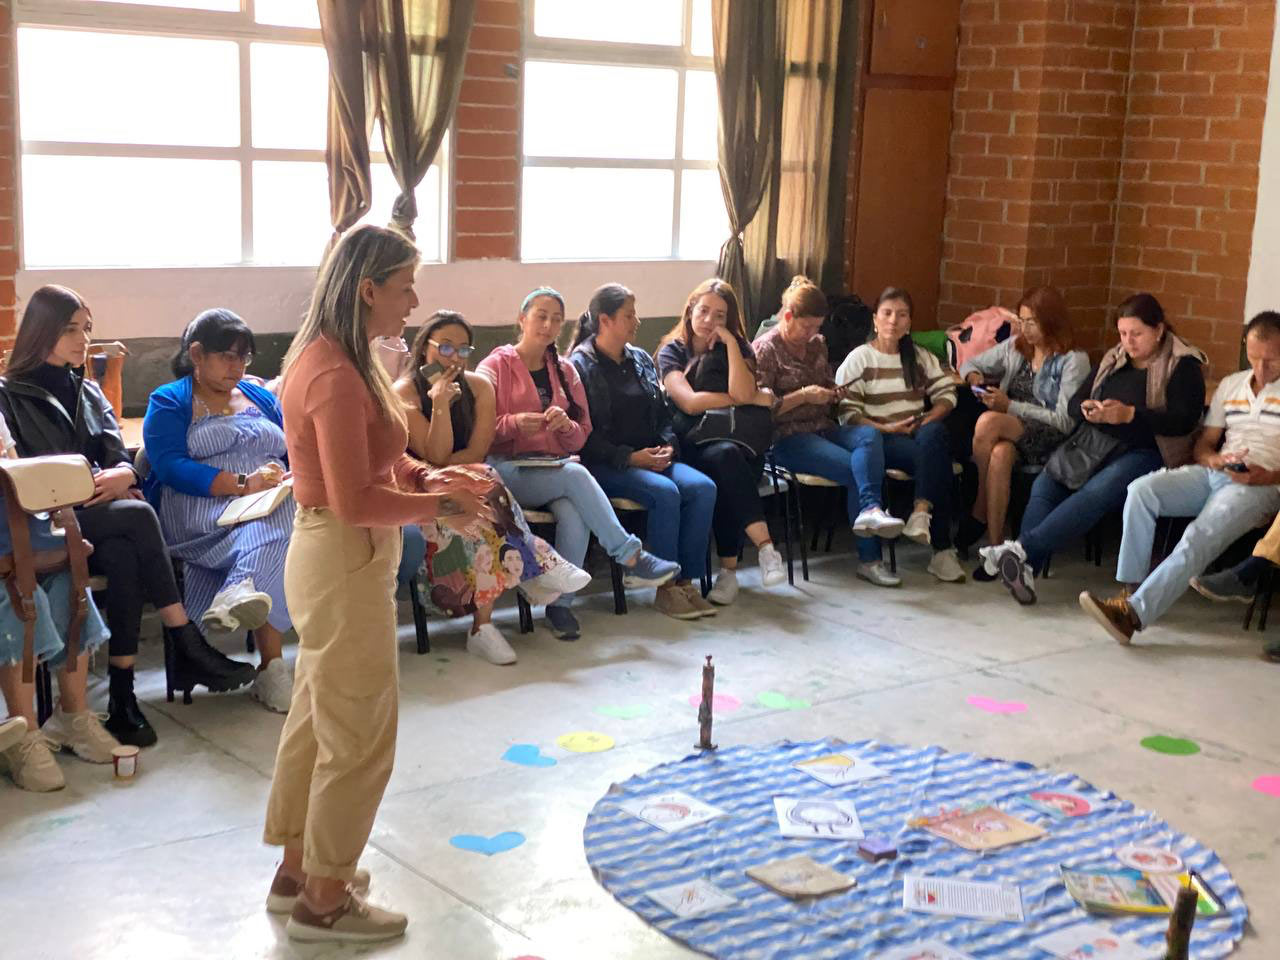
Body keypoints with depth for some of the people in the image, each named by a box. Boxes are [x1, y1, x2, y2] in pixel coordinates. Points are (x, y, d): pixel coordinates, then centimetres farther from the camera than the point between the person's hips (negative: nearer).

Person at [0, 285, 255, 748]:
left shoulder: (89, 392, 22)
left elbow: (118, 455, 11)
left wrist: (121, 475, -15)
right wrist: (87, 486, -17)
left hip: (98, 517, 5)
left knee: (121, 556, -33)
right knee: (138, 516, -32)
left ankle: (123, 697, -35)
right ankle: (189, 649, -30)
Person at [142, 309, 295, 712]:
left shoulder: (261, 398, 26)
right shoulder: (168, 402, 10)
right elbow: (171, 467, -7)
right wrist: (243, 483, -20)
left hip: (273, 502, 4)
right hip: (200, 512, -4)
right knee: (273, 532, -37)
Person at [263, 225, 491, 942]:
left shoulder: (334, 358, 8)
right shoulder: (337, 376, -24)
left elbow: (375, 460, 15)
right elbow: (354, 500, -26)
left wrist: (431, 477, 0)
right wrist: (440, 504, -15)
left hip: (332, 558, 11)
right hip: (346, 563, -11)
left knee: (316, 718, 20)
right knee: (359, 736, 2)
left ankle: (299, 870, 35)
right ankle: (325, 902, 16)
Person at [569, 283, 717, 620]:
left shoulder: (641, 359, 18)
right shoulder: (581, 365, -4)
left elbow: (663, 414, 22)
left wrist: (668, 446, 1)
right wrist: (629, 457, -17)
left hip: (650, 458, 7)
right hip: (603, 464, -6)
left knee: (703, 487, -21)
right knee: (664, 492, -32)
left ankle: (687, 581, -16)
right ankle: (666, 588, -22)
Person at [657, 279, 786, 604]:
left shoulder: (736, 348, 12)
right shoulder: (672, 352, 8)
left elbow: (742, 392, -9)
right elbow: (690, 402, -9)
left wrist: (730, 342, -9)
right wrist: (755, 398, -5)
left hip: (742, 447, 1)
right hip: (693, 449, -1)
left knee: (725, 480, -35)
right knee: (725, 455, -36)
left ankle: (729, 569, -34)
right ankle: (765, 546, -42)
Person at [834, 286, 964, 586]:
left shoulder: (920, 357, 19)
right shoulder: (859, 358, 4)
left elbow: (947, 393, 9)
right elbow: (848, 413, -7)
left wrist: (929, 419, -11)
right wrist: (887, 429, -17)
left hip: (918, 438, 4)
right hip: (878, 438, -3)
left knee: (935, 434, -33)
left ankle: (921, 513, -41)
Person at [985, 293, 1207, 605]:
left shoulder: (1184, 365, 3)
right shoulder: (1113, 360, 22)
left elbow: (1184, 420, -10)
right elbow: (1074, 403, 20)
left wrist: (1130, 414, -18)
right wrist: (1087, 410, -5)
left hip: (1143, 451, -6)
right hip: (1094, 442, 6)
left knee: (1096, 492, -35)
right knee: (1044, 485, -21)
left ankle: (1023, 549, -47)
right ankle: (1025, 567, -36)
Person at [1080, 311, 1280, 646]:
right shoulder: (1230, 385, 22)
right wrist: (1217, 460, -4)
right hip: (1212, 474, 6)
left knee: (1201, 536, -32)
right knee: (1141, 489, -22)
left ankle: (1135, 612, -42)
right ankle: (1129, 589, -22)